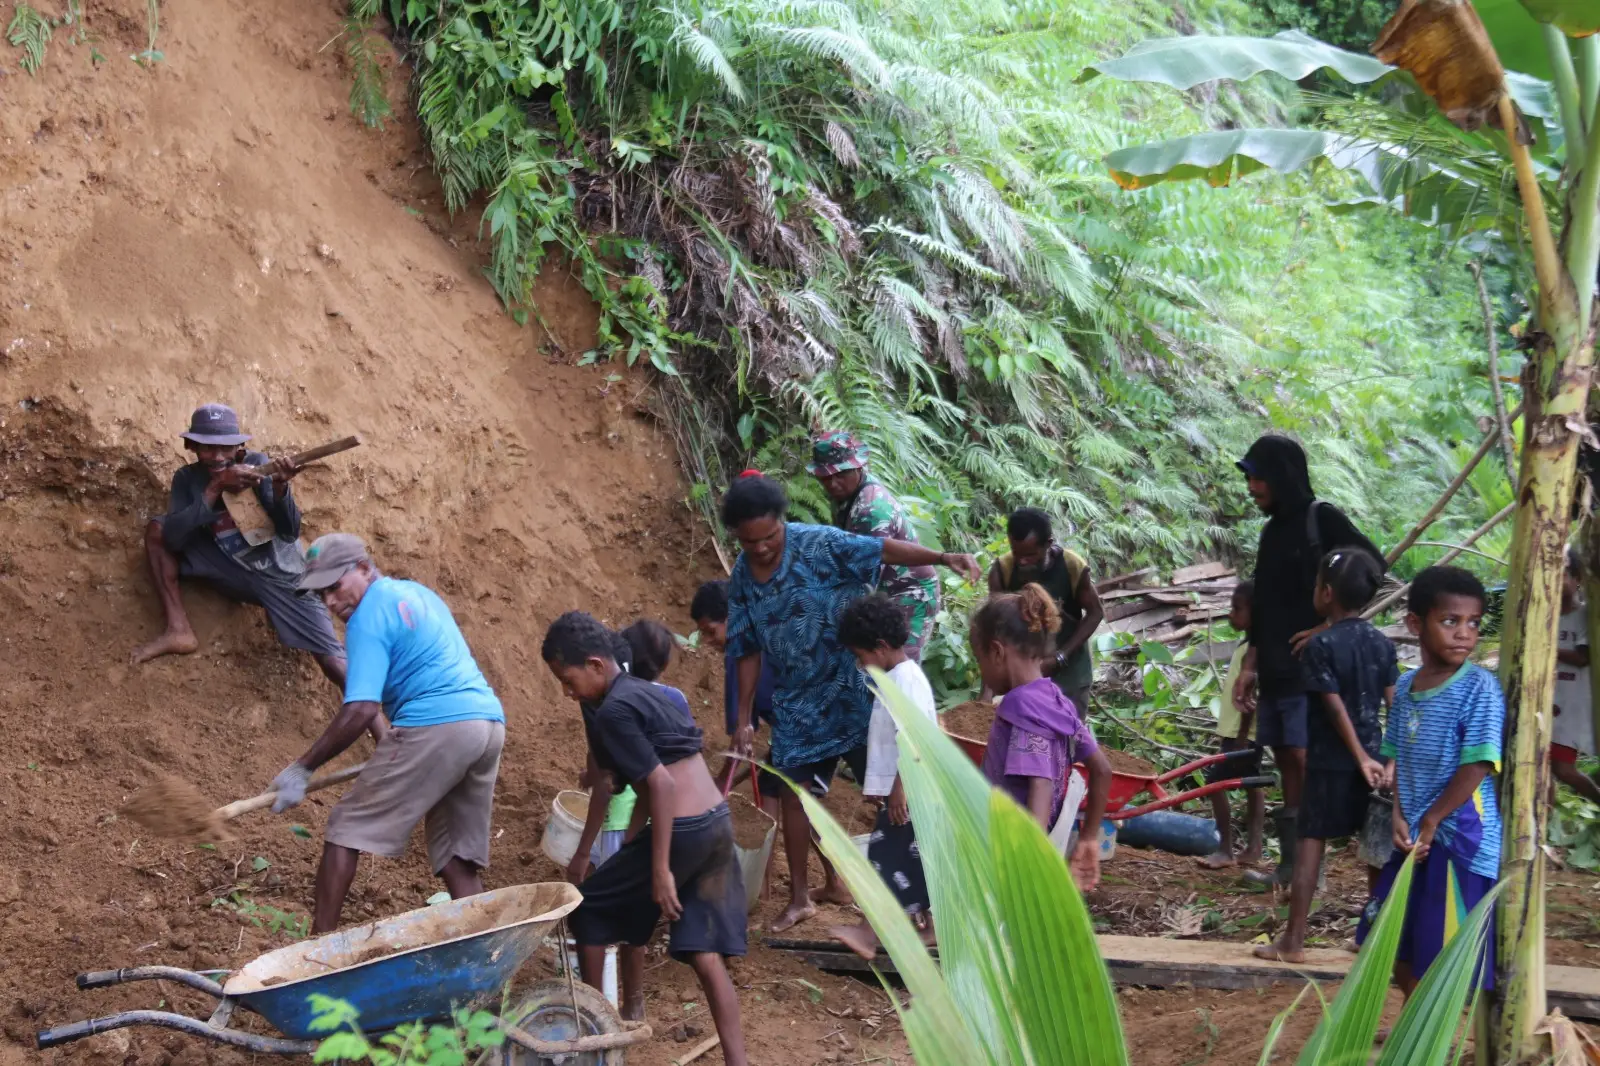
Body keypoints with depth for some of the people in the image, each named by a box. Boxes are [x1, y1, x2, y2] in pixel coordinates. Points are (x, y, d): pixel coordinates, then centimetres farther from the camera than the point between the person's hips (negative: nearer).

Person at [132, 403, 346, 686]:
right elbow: (172, 538, -23)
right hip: (235, 574, 3)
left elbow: (290, 534, -20)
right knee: (156, 529, -9)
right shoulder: (188, 478, -5)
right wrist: (215, 488, -30)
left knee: (335, 664, -16)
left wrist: (280, 489, -39)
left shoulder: (256, 464, -14)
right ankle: (178, 629, -13)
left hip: (281, 574, -3)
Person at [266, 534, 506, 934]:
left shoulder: (369, 618, -5)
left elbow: (361, 710, -15)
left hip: (434, 728, -9)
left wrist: (302, 769, -9)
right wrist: (388, 744, 35)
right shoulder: (417, 592, 22)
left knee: (346, 829, 1)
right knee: (458, 857, 11)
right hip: (490, 721, 9)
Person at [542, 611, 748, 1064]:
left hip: (681, 832, -8)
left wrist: (659, 869, -18)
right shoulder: (645, 692, 16)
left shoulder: (613, 712, -13)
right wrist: (629, 847, 25)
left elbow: (662, 786, -20)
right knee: (704, 952, 9)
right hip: (717, 825, 8)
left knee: (588, 910, 13)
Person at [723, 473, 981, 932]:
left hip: (849, 690, -5)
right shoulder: (742, 578, 1)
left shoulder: (820, 544, -15)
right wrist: (744, 718, 7)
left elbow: (885, 550, -23)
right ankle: (800, 896, 21)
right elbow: (748, 651, 7)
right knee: (795, 793, 8)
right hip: (796, 701, 5)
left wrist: (943, 557, -39)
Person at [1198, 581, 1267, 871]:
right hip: (1238, 730, 11)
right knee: (1252, 785, 11)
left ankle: (1225, 849, -8)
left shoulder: (1253, 648, -18)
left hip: (1242, 733, -11)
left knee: (1216, 781, -11)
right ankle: (1253, 847, 14)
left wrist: (1241, 735, -23)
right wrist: (1226, 733, 23)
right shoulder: (1248, 645, 13)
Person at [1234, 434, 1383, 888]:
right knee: (1285, 760, 8)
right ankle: (1289, 859, 11)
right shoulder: (1272, 529, 17)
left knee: (1305, 757, -13)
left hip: (1310, 665, -8)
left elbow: (1372, 563, -16)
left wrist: (1329, 625, -16)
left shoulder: (1321, 517, -6)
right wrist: (1250, 666, 16)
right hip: (1275, 670, 8)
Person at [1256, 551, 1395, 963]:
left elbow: (1336, 708, -16)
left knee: (1311, 842, -1)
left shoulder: (1321, 644, -13)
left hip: (1330, 760, -5)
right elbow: (1394, 706, 1)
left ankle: (1293, 941, 1)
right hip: (1373, 757, 5)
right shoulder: (1382, 643, 4)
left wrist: (1360, 758, -14)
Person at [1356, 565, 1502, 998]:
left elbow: (1477, 766, -17)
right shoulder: (1406, 687, 7)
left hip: (1461, 839, -7)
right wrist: (1399, 817, -3)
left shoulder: (1479, 688, -14)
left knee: (1441, 953, -2)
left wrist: (1430, 821, -12)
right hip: (1415, 837, 8)